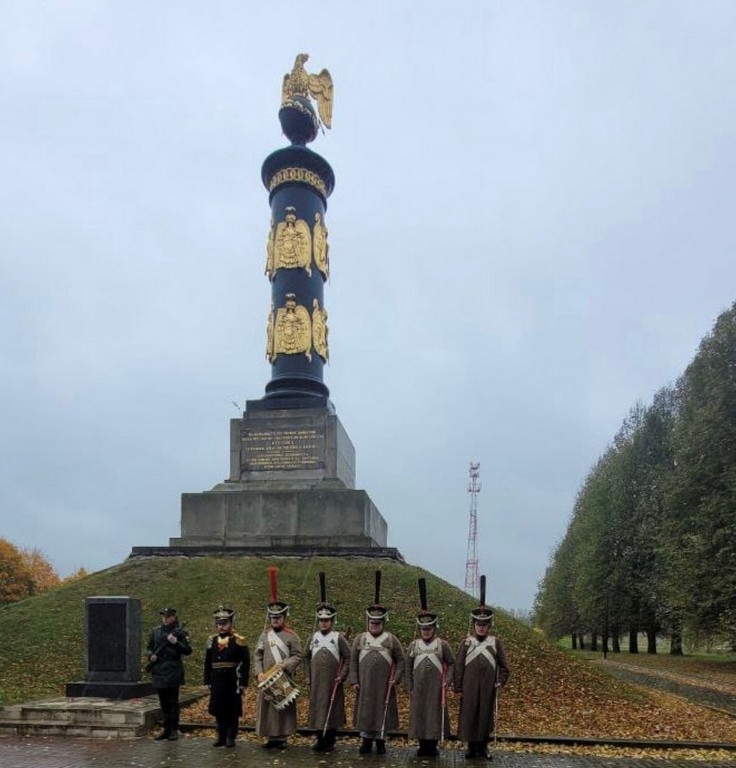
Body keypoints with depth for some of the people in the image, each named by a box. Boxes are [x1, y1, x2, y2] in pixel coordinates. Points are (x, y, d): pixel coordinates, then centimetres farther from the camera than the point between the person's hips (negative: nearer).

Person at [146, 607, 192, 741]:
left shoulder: (180, 632, -4)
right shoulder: (155, 632, 9)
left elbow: (188, 650, -8)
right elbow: (149, 647, 19)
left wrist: (176, 642, -21)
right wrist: (151, 656, -1)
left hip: (173, 673, -5)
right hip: (158, 672, 5)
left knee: (173, 703, 0)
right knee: (163, 703, 12)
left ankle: (174, 730, 7)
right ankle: (166, 729, 21)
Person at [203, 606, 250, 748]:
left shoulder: (238, 641, -6)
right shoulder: (212, 640, 7)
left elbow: (245, 663, -7)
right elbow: (208, 663, 10)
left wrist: (243, 683, -10)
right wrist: (207, 681, 7)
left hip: (233, 682, -4)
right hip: (217, 682, 4)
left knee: (232, 711, 4)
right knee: (218, 710, 10)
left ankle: (231, 737, 14)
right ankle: (221, 736, 21)